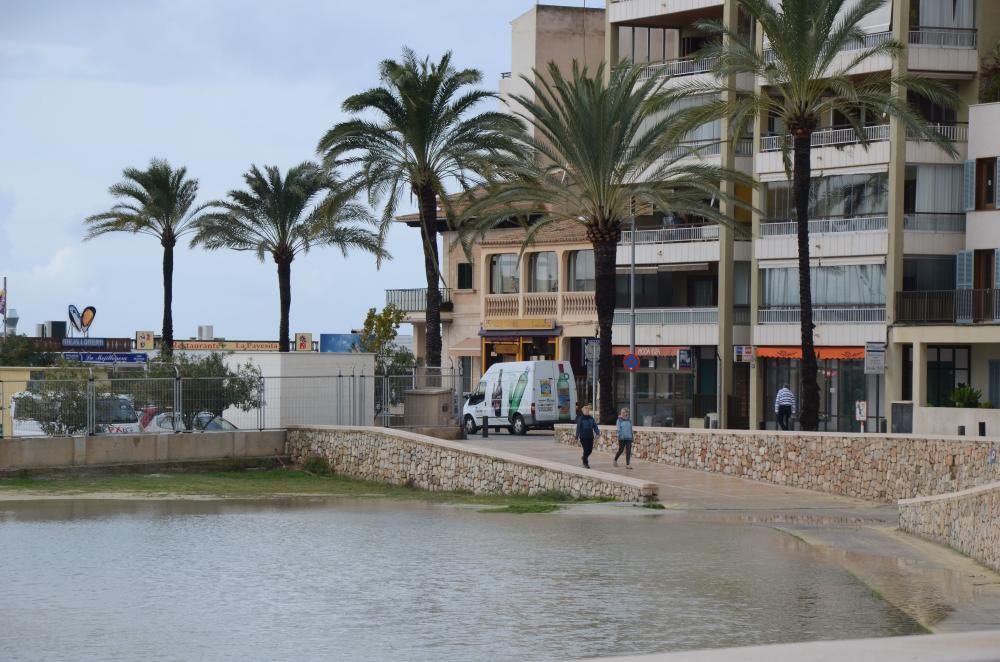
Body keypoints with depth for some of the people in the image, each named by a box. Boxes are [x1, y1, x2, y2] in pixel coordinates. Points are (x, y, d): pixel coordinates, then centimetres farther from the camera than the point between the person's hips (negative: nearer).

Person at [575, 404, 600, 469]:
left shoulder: (591, 418, 7)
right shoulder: (580, 419, -6)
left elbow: (595, 426, 6)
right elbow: (578, 428, -7)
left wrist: (597, 433, -9)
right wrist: (577, 437, -9)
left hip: (590, 437, 4)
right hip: (583, 437, -4)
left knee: (590, 450, 8)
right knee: (586, 450, -5)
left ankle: (584, 458, 36)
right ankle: (585, 463, 8)